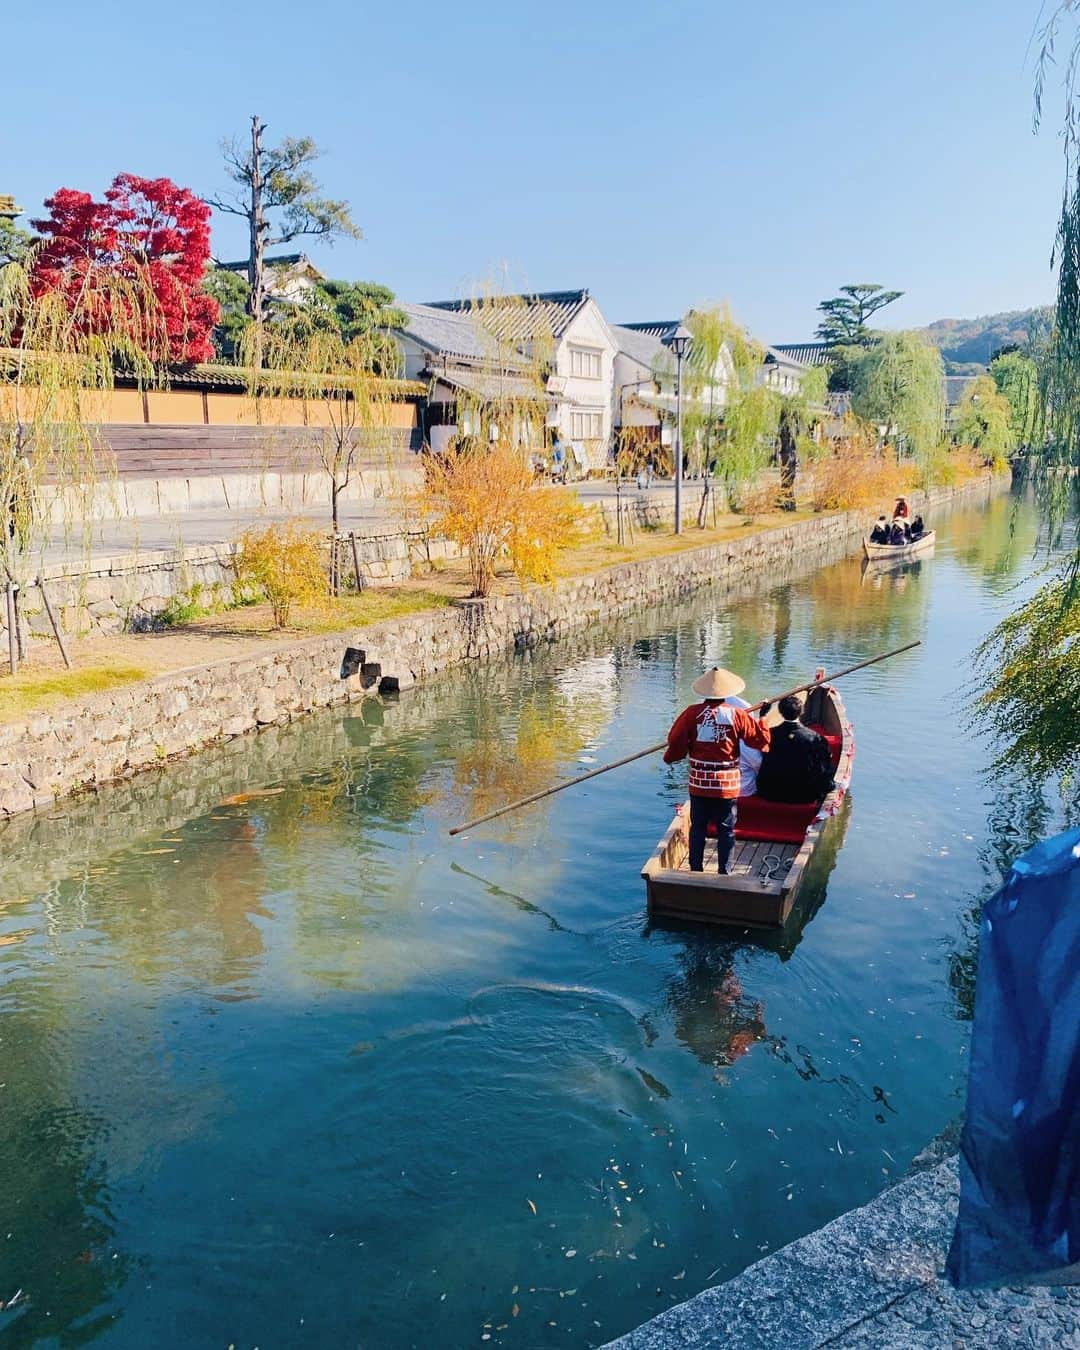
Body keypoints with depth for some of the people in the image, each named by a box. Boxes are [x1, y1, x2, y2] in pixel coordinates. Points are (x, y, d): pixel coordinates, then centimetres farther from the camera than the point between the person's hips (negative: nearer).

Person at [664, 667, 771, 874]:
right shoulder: (737, 715, -8)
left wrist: (671, 757, 13)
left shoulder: (692, 713, -8)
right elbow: (760, 739, -2)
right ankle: (724, 872, 11)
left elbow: (675, 740, -8)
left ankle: (695, 870, 19)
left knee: (698, 827, 13)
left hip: (699, 782, 1)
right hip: (728, 784, -1)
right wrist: (763, 718, 17)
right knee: (726, 829, 9)